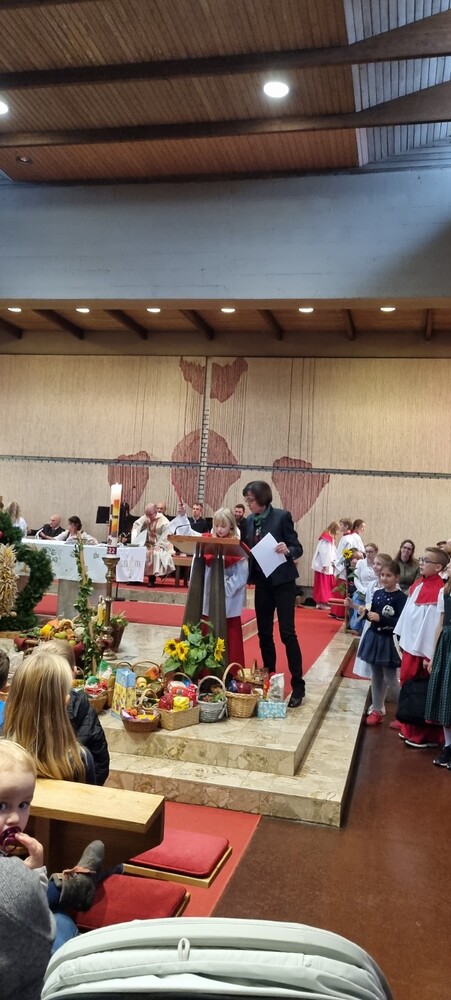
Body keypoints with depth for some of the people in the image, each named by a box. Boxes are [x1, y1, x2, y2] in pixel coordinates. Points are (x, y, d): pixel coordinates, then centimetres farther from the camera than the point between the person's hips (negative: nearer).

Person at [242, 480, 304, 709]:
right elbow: (248, 550, 11)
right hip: (262, 582, 6)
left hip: (282, 581, -5)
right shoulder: (249, 520, 5)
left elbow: (298, 548, -10)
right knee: (264, 634, 10)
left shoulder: (282, 516, -11)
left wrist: (287, 550, -30)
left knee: (287, 632, -5)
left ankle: (298, 685, 4)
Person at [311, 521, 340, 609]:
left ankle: (324, 602, 14)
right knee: (322, 585, -3)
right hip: (323, 566, -9)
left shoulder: (331, 538, 16)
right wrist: (325, 565, -21)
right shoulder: (326, 537, -14)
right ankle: (321, 603, 2)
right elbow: (323, 552, -20)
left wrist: (334, 562, 7)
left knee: (328, 585, 9)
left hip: (328, 566, 9)